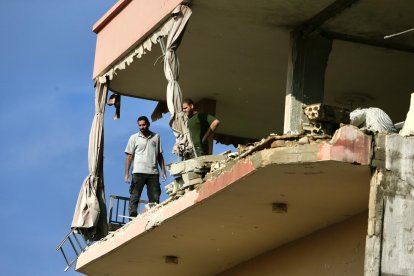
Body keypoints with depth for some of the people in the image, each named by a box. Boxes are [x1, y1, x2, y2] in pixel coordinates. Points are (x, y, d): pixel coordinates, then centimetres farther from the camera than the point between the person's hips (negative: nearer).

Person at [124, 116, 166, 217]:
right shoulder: (134, 138, 8)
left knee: (155, 198, 0)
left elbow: (160, 155, 16)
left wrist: (163, 170, 7)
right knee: (134, 197, -5)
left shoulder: (156, 137, 14)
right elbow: (129, 156, 5)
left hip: (153, 172, 2)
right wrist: (127, 173, -3)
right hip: (138, 172, -2)